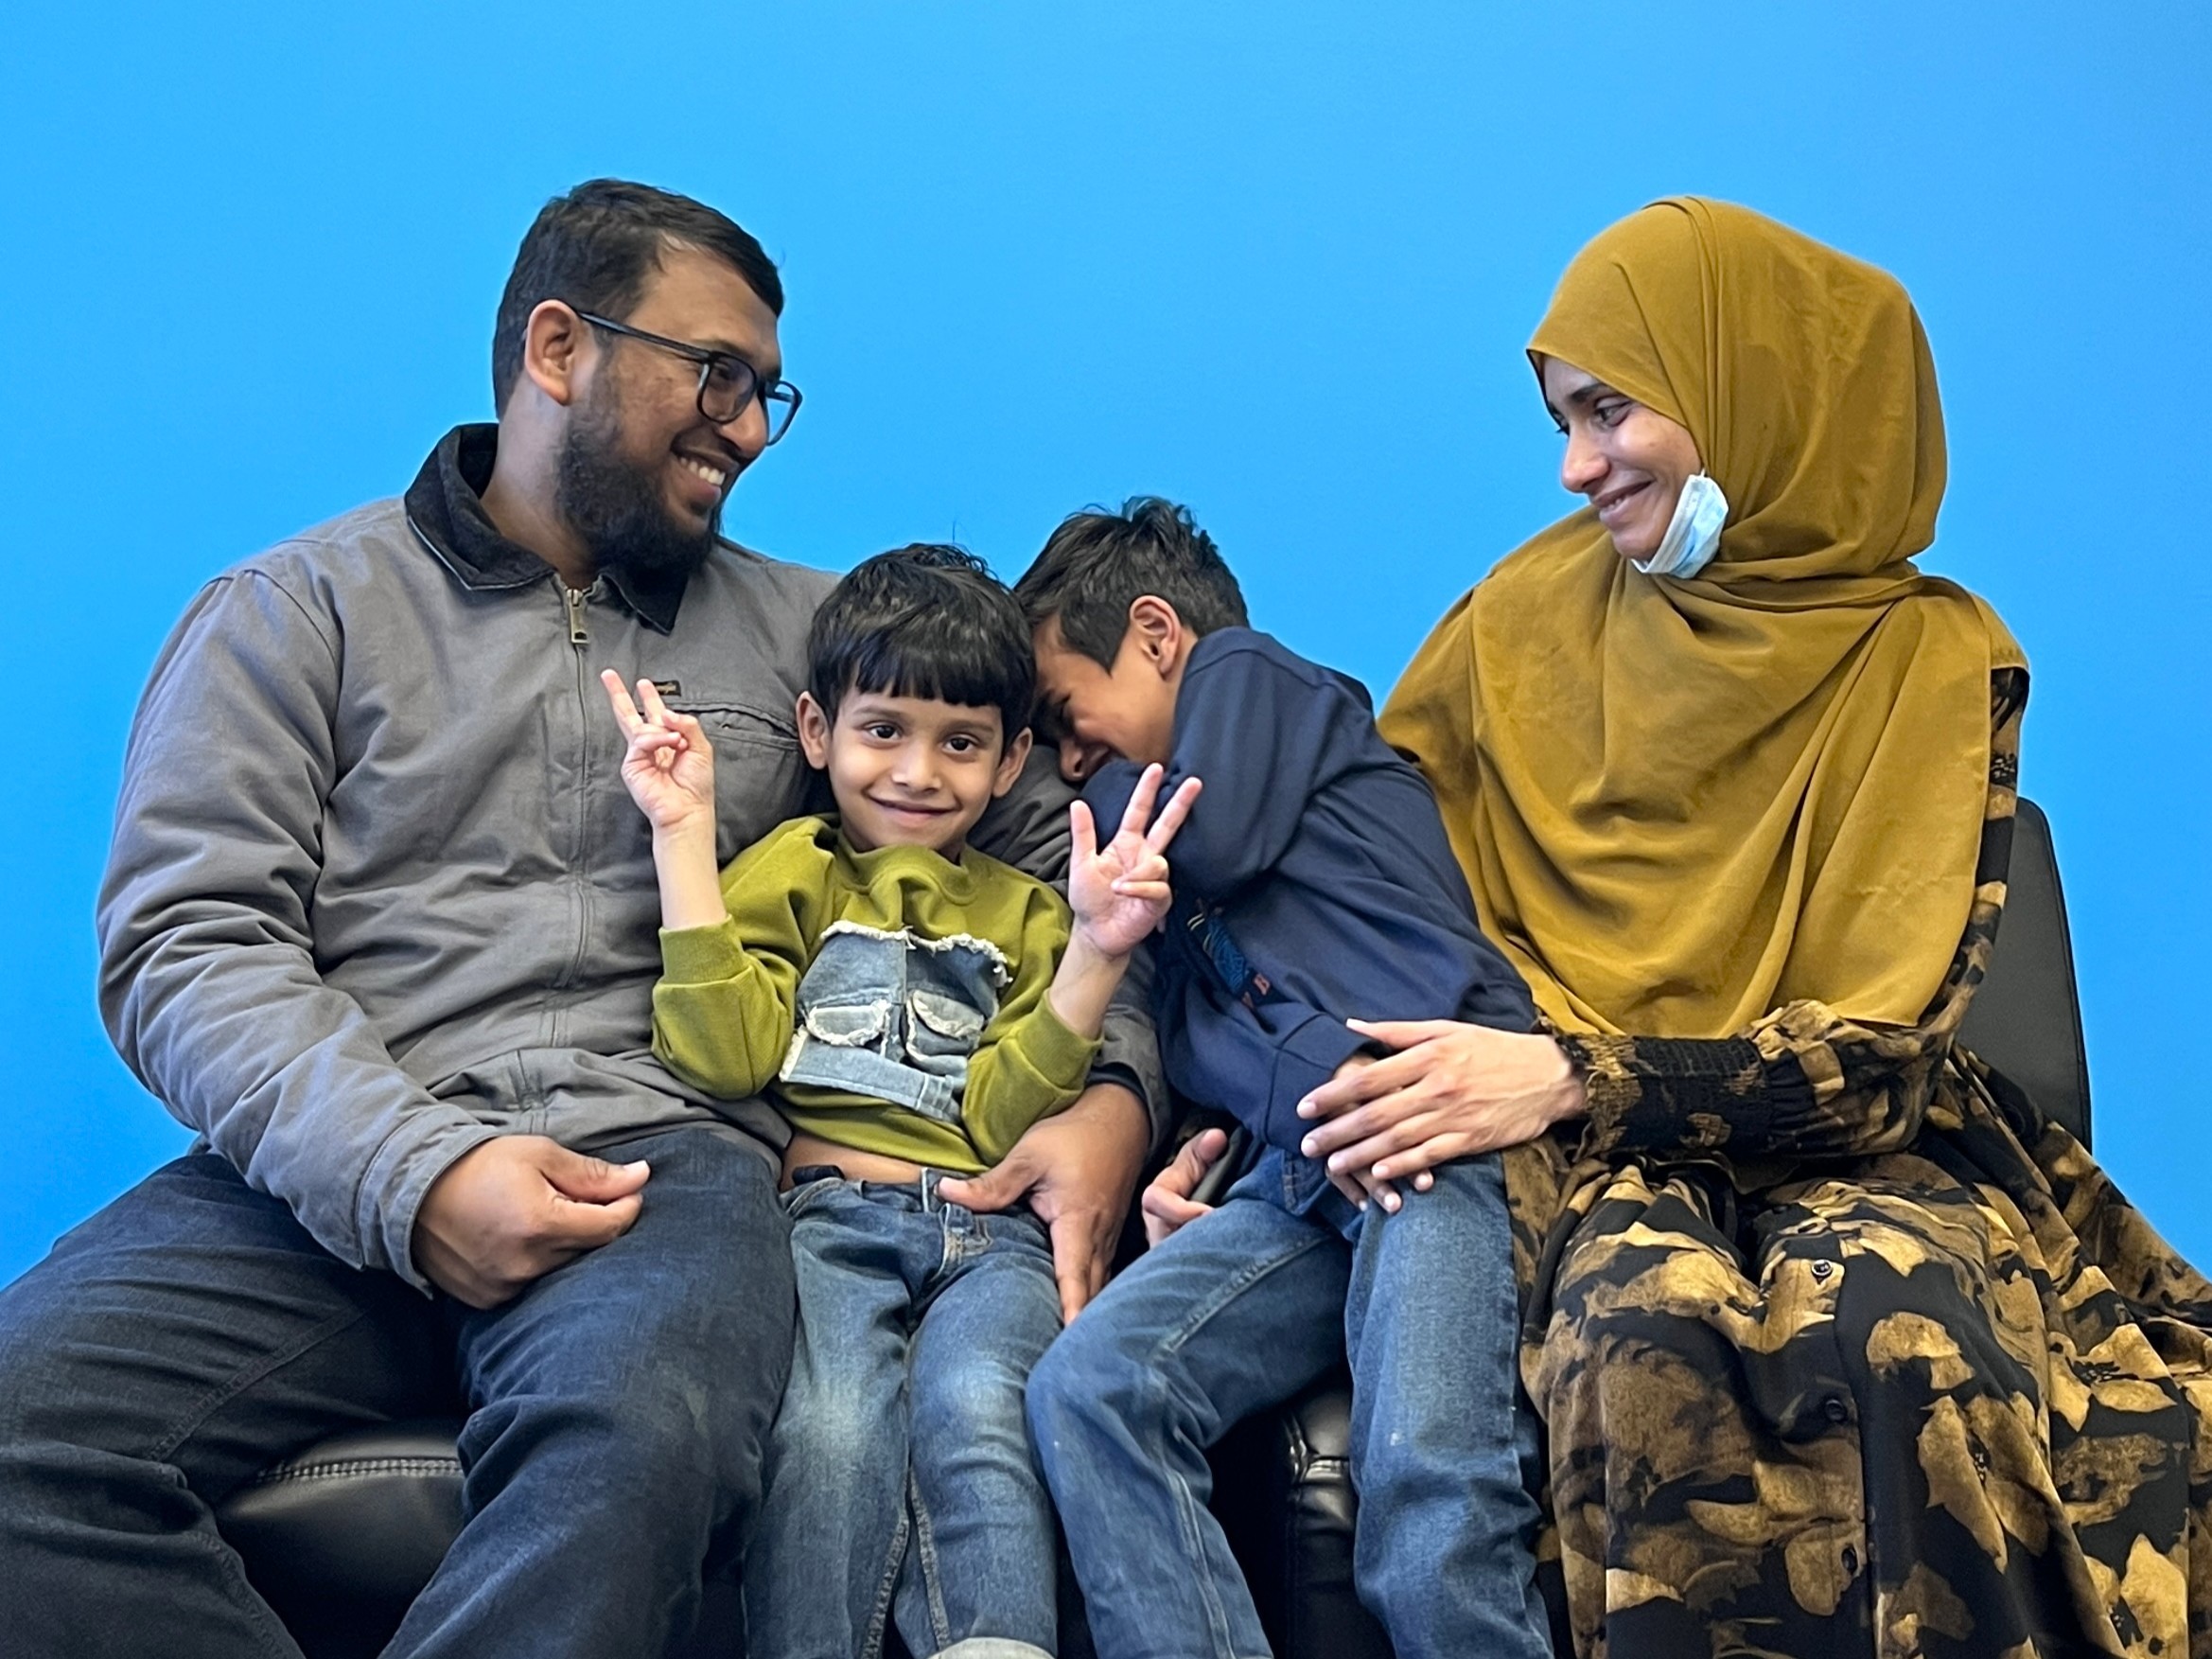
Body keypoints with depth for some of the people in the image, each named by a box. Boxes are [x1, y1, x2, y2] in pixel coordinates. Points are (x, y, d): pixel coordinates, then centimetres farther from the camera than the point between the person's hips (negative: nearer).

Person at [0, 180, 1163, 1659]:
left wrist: (1108, 1093, 3)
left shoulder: (806, 632, 21)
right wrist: (411, 1173, -15)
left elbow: (1048, 841, 23)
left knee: (641, 1436, -37)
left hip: (665, 1150, 0)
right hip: (338, 1174, 0)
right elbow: (188, 942, 1)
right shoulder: (300, 609, 13)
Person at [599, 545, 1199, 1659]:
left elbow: (999, 1119, 6)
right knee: (832, 1430, -31)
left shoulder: (1024, 916, 22)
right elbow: (722, 1059, -1)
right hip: (825, 1210, -1)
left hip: (991, 1231, 1)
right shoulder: (787, 871, 17)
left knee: (976, 1413, -31)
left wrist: (1096, 950, -5)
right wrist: (684, 834, -3)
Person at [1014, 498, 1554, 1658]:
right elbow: (1188, 1030, 18)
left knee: (1423, 1475, -28)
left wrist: (1116, 791, 20)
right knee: (1084, 1384, -20)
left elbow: (1214, 839, 1)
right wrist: (1313, 1081, -3)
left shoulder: (1249, 671, 19)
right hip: (1302, 1162, 7)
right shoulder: (1156, 859, 34)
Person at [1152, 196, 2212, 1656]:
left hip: (1832, 1142, -1)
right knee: (1652, 1323, -33)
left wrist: (1574, 1078, -20)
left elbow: (1883, 1047, -8)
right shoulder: (1533, 612, 5)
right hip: (1579, 1149, 1)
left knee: (1896, 1316, -35)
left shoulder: (1935, 661, -1)